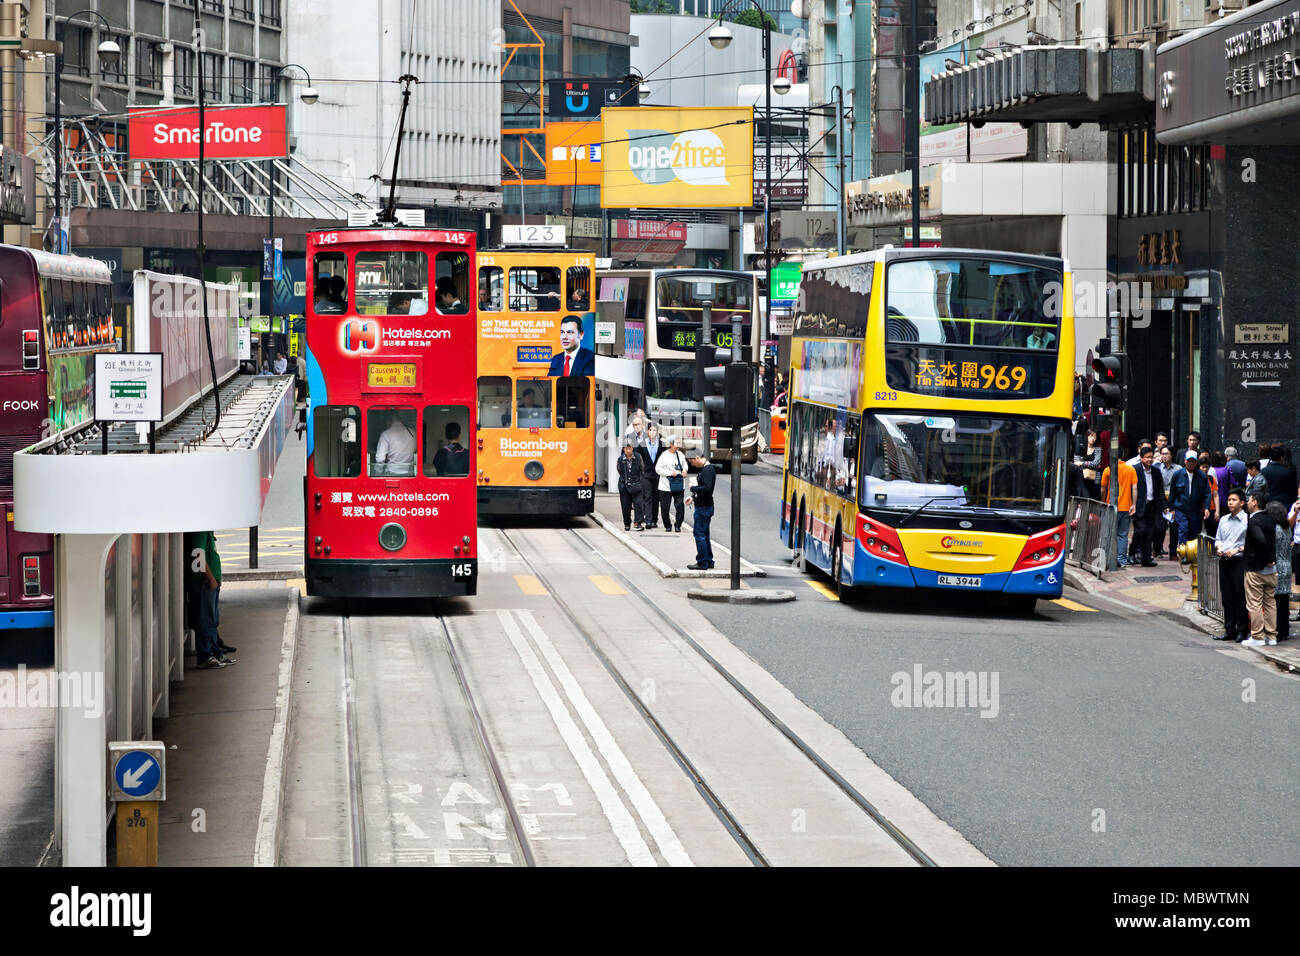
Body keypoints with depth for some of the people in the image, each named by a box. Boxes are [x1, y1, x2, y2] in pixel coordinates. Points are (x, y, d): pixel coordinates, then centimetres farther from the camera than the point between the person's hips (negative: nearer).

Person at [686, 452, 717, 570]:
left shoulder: (707, 470, -18)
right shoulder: (706, 469, 14)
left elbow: (707, 488, -28)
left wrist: (693, 488, -15)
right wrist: (693, 497, 14)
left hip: (703, 507, -10)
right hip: (704, 506, 10)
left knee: (700, 534, -6)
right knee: (704, 535, 16)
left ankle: (702, 563, -2)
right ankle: (708, 561, 22)